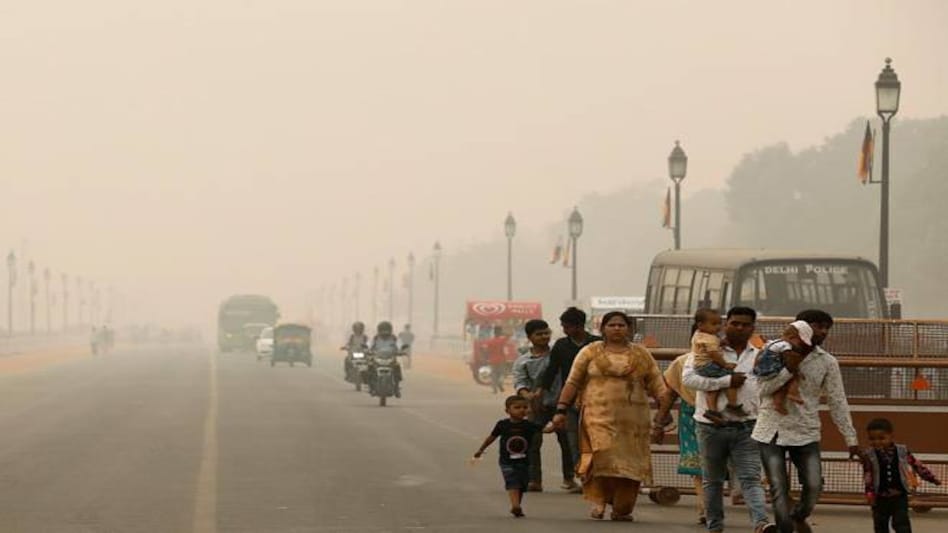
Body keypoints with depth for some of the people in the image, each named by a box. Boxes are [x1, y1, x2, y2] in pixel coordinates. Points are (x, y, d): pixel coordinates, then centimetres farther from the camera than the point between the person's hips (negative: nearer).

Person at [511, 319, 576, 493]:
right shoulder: (522, 361, 4)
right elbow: (519, 383, -6)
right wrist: (528, 396, -26)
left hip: (559, 403, 0)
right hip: (537, 406, 0)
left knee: (566, 441, 2)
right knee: (533, 442, -7)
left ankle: (569, 478, 13)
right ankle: (534, 480, -4)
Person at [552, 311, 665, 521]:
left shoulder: (641, 355, 10)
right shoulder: (590, 352, 7)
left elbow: (657, 385, 7)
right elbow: (572, 383, 6)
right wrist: (561, 410, -2)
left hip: (632, 420, 2)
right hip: (599, 416, -2)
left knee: (629, 463, 0)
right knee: (602, 456, -18)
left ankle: (622, 508, 11)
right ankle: (598, 499, -4)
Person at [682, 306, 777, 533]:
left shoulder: (760, 357, 11)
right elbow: (688, 378, -16)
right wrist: (727, 381, -17)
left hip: (746, 428, 1)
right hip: (711, 427, -1)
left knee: (751, 479, -13)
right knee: (713, 480, 11)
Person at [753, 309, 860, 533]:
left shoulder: (827, 363, 2)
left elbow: (837, 403, 3)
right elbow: (763, 389, -10)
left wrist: (851, 439, 0)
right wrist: (789, 370, -22)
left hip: (806, 433, 2)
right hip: (772, 431, -2)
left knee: (814, 485, -5)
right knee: (779, 488, -6)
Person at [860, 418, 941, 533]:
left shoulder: (902, 451, -6)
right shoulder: (868, 455, -9)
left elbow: (916, 465, 4)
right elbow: (867, 476, -12)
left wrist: (931, 478, 5)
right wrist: (869, 492, -24)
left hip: (900, 496, -1)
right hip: (880, 498, 1)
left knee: (901, 524, -4)